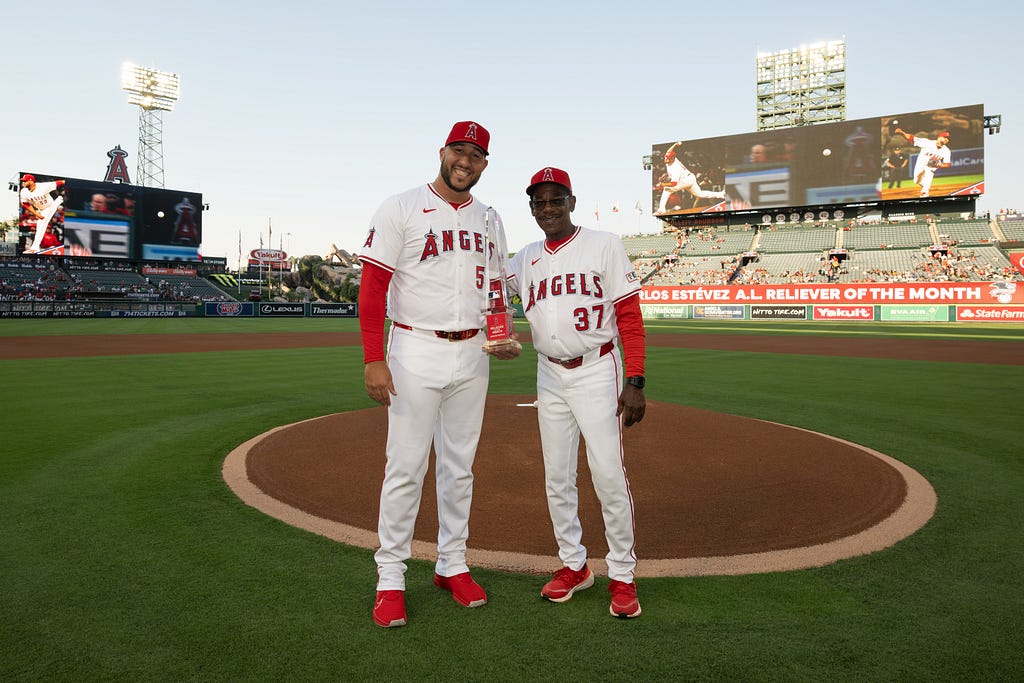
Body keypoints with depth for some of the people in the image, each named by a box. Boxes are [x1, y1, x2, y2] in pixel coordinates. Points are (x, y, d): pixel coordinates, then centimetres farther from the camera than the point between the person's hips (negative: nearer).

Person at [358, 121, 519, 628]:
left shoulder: (489, 220, 13)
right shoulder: (400, 209, -4)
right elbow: (372, 287, -9)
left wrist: (502, 339, 3)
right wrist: (374, 359, -17)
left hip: (472, 354, 5)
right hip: (416, 352, -5)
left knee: (460, 466, 12)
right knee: (406, 466, -2)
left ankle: (452, 564, 26)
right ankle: (390, 577, 11)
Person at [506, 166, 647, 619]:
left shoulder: (604, 245, -3)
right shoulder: (526, 259, 12)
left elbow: (630, 316, -7)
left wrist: (635, 382, -14)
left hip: (597, 372, -5)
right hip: (549, 376, 5)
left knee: (609, 476, -6)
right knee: (557, 478, 10)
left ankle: (622, 576, 10)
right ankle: (573, 565, 26)